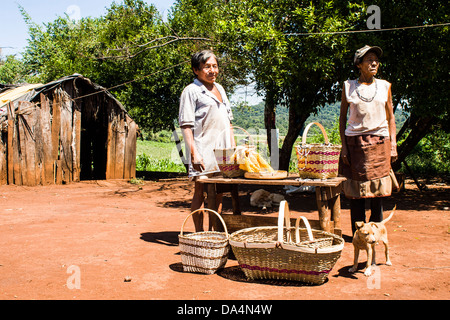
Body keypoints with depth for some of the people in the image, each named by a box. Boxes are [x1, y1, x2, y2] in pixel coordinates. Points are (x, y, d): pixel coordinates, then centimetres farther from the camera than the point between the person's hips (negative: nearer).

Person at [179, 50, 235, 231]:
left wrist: (233, 145, 16)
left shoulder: (220, 89, 19)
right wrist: (194, 153, -18)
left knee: (218, 193, 10)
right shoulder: (191, 91, -3)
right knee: (201, 191, -3)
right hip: (203, 149, -7)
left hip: (222, 148, 7)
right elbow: (186, 125, -10)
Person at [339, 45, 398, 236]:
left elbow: (391, 118, 13)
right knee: (356, 190, 0)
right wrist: (343, 146, -1)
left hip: (379, 142, 1)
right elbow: (342, 117, 7)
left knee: (377, 189, 1)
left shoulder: (384, 86, 10)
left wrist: (393, 145, 4)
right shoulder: (349, 86, 5)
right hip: (355, 142, -1)